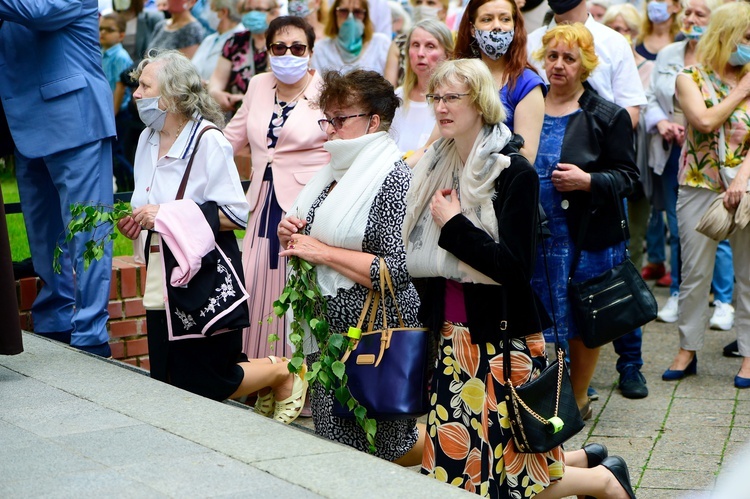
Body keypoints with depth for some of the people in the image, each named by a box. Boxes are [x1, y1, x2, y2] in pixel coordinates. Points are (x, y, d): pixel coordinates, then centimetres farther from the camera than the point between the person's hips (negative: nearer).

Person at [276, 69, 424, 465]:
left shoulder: (393, 178, -14)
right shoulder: (334, 174, 10)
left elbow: (397, 271, -24)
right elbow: (311, 243, 22)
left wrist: (322, 252, -18)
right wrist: (290, 236, -1)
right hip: (327, 329, 9)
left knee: (369, 456, 1)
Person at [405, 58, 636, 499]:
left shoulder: (515, 172, -11)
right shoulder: (436, 168, 10)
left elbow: (516, 267, -20)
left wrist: (454, 225, -16)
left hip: (501, 338, -7)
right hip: (452, 336, 7)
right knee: (457, 463, 6)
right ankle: (585, 460, 27)